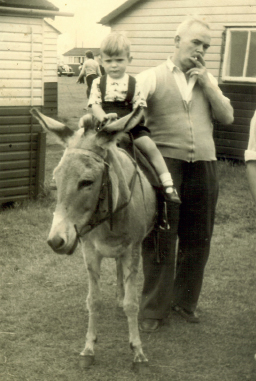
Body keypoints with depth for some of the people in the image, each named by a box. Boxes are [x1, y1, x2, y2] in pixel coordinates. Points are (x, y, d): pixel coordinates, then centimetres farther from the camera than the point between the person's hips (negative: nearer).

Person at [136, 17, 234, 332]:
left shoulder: (207, 80, 17)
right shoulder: (152, 77, 3)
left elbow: (227, 117, 9)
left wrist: (207, 85, -2)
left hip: (203, 166, 4)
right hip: (165, 163, -4)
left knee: (197, 239, 10)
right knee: (160, 239, 1)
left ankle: (185, 301, 28)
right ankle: (154, 309, 12)